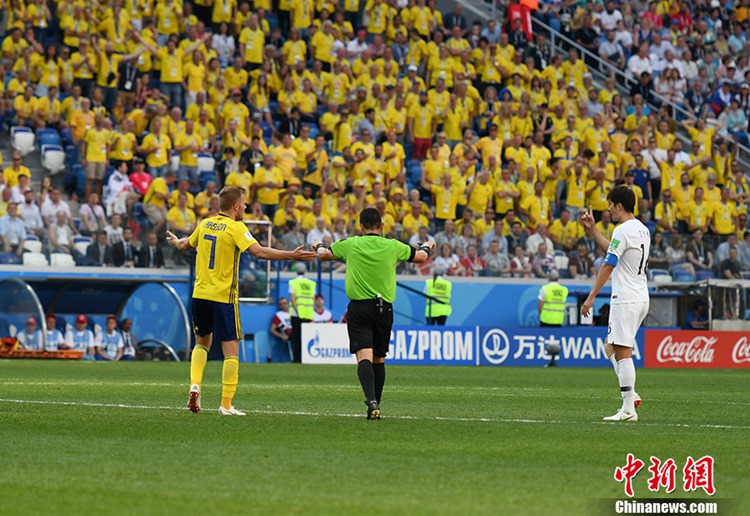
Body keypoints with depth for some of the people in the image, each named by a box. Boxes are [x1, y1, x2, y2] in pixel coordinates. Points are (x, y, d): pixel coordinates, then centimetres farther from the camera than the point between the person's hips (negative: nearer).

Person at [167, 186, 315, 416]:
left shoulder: (205, 224, 8)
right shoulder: (236, 228, -10)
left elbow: (186, 244, 26)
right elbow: (259, 252, -22)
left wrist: (175, 242, 49)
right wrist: (292, 255, -21)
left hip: (200, 294, 6)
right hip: (223, 297, -6)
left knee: (202, 343, 24)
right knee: (231, 351, 0)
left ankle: (195, 385, 3)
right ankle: (226, 405, -5)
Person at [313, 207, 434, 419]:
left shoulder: (350, 244, -1)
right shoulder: (393, 246, 2)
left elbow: (324, 255, 17)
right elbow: (421, 257, 19)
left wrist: (319, 246, 41)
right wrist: (426, 247, 43)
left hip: (358, 308, -2)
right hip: (384, 308, 2)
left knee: (364, 357, -12)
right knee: (379, 359, 15)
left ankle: (371, 401, -32)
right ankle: (376, 403, 21)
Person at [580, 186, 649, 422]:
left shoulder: (623, 231, -14)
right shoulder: (642, 230, 15)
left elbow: (608, 265, -15)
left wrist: (591, 297, -12)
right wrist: (592, 229, 31)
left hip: (625, 300, -10)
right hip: (642, 298, 10)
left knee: (623, 352, -9)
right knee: (611, 347, 19)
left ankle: (628, 409, -13)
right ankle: (630, 394, 9)